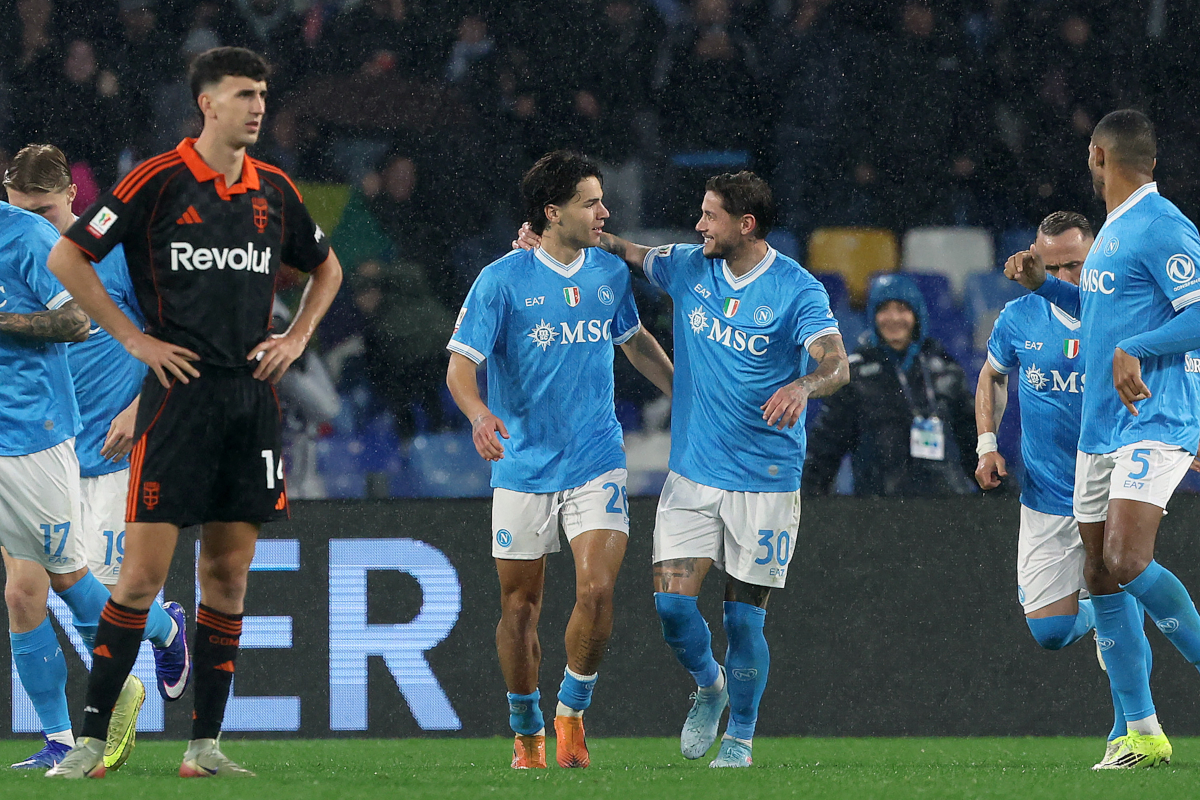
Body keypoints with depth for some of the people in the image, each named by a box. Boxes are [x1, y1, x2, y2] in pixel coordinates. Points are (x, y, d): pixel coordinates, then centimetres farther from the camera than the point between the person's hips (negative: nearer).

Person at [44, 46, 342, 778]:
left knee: (229, 574, 5)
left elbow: (325, 266, 28)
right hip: (180, 390, -5)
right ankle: (90, 739, -3)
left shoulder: (274, 190, 10)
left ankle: (206, 744, 10)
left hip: (252, 395, 5)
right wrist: (133, 337, -7)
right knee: (144, 572, -8)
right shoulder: (159, 181, -6)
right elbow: (67, 257, -5)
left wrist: (297, 337, 13)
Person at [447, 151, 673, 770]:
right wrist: (480, 414, -31)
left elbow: (635, 341, 26)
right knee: (519, 606, 4)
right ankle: (527, 733, 21)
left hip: (595, 463, 2)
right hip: (523, 465, -2)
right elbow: (461, 366, -11)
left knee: (597, 590, -15)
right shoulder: (502, 280, -8)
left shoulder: (610, 273, 6)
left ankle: (572, 712, 6)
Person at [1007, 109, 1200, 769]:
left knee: (1126, 563, -23)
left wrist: (1134, 351, -21)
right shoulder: (1113, 229, 17)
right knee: (1101, 578, 5)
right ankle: (1143, 733, 10)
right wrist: (1043, 285, 23)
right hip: (1100, 429, 10)